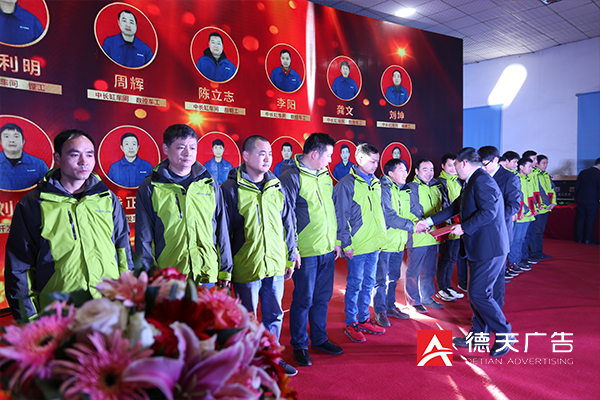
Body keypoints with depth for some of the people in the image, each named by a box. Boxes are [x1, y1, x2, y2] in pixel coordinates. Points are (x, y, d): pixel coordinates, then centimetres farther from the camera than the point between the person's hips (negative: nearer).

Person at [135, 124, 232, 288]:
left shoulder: (210, 184, 7)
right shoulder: (150, 188, 1)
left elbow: (222, 231, 11)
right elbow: (144, 238, 3)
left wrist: (225, 271, 9)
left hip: (208, 276, 2)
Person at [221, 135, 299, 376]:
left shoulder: (276, 187, 7)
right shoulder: (231, 189, -8)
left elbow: (288, 224, 13)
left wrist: (291, 258, 14)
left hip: (275, 266, 5)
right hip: (246, 266, -4)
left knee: (274, 315, 16)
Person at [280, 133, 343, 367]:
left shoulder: (325, 175, 12)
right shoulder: (292, 176, -12)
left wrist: (336, 240, 19)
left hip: (327, 249, 7)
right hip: (306, 251, -7)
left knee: (323, 297, 17)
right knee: (303, 299, 4)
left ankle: (319, 339, 33)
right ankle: (299, 346, 21)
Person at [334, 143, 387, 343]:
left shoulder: (376, 183, 11)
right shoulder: (347, 184, -11)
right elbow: (341, 216, -12)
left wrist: (381, 237, 16)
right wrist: (346, 244, -14)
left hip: (374, 244, 7)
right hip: (357, 245, -7)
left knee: (368, 283, 15)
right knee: (355, 284, 2)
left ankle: (364, 319, 28)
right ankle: (351, 324, 16)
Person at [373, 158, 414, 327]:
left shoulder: (404, 191, 12)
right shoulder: (384, 189, -14)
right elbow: (389, 217, -22)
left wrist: (417, 220, -2)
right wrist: (412, 225, -21)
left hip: (399, 242, 8)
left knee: (393, 278, 18)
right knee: (381, 279, 0)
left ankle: (390, 307, 31)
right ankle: (380, 311, 12)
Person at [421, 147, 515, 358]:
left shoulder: (482, 180, -15)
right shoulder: (473, 183, 18)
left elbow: (489, 212, -25)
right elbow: (454, 207, 24)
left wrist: (464, 227, -18)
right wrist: (429, 221, 26)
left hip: (489, 248, -11)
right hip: (480, 248, 11)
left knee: (478, 294, -7)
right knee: (475, 293, 16)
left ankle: (504, 334, 7)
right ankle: (478, 334, 27)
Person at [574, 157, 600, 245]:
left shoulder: (582, 172, 6)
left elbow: (576, 186, 9)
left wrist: (576, 197, 16)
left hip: (580, 200, 5)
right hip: (592, 201, -5)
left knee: (580, 218, 11)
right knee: (590, 220, 3)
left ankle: (579, 238, 15)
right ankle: (588, 239, 5)